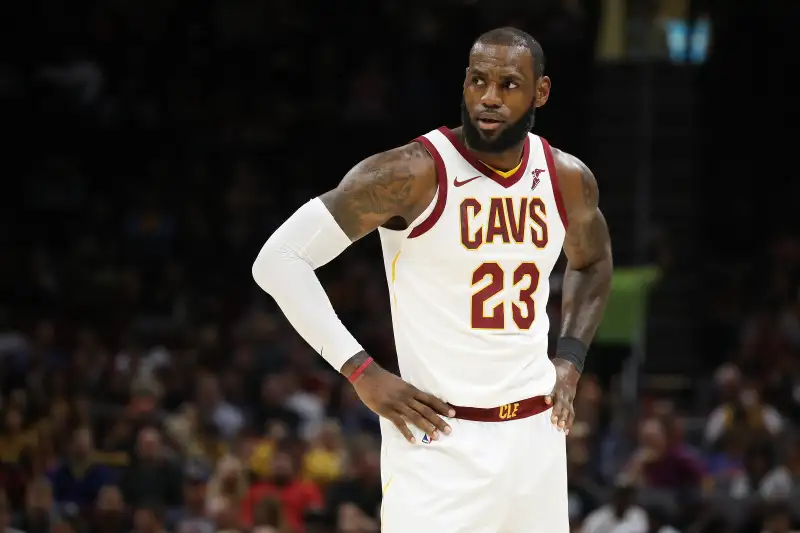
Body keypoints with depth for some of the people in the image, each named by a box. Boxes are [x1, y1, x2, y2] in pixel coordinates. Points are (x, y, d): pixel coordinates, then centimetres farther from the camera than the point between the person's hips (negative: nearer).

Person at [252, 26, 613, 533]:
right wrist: (363, 373, -16)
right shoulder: (414, 174, -14)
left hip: (535, 433, 6)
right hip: (441, 439, -6)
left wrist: (570, 362, 12)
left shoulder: (568, 180, 4)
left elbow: (592, 262, 28)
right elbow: (279, 259, -14)